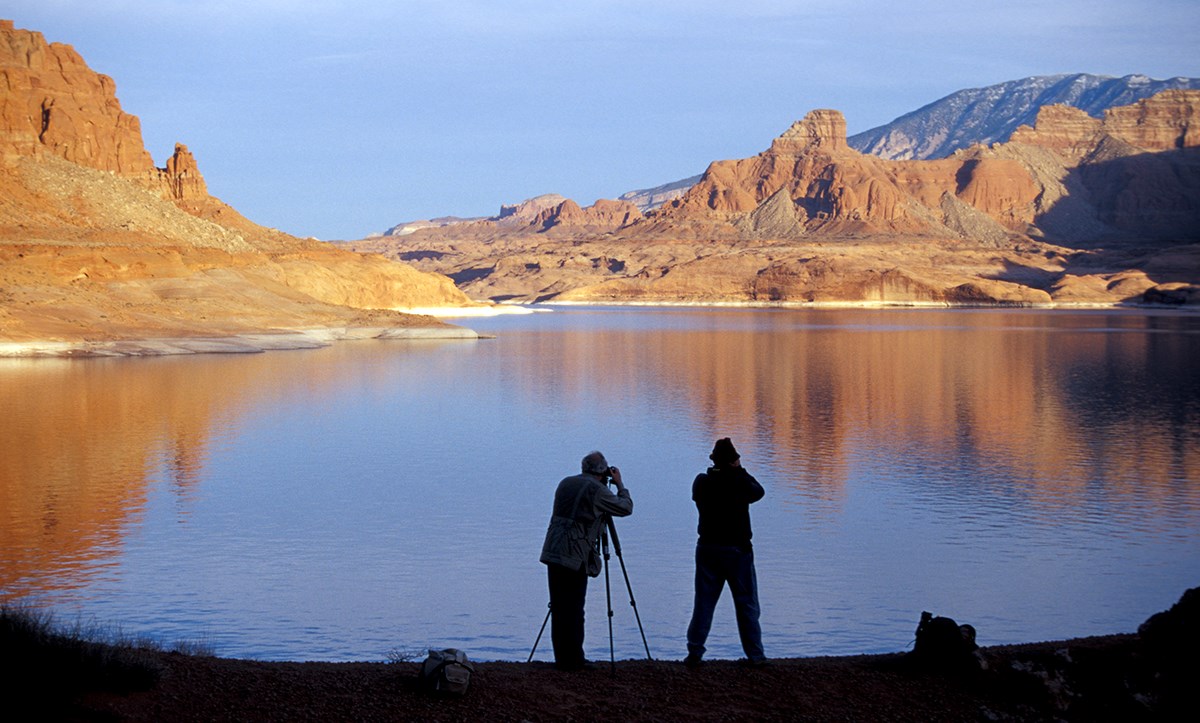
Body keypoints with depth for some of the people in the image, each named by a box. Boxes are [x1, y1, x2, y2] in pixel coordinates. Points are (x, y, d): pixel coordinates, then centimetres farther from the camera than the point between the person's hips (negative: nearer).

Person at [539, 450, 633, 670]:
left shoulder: (566, 484, 14)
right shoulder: (596, 489, -8)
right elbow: (626, 508, 0)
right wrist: (620, 484, 16)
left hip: (552, 552, 7)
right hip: (575, 556, -7)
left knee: (559, 607, 10)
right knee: (573, 609, -2)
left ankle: (562, 657, 16)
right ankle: (573, 659, 3)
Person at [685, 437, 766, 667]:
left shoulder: (701, 482, -5)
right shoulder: (739, 483, -14)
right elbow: (759, 492, 5)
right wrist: (740, 471, 7)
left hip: (707, 549, 3)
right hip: (737, 550, -3)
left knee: (703, 603, 8)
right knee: (747, 604, 7)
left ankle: (694, 653, 5)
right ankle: (754, 654, 10)